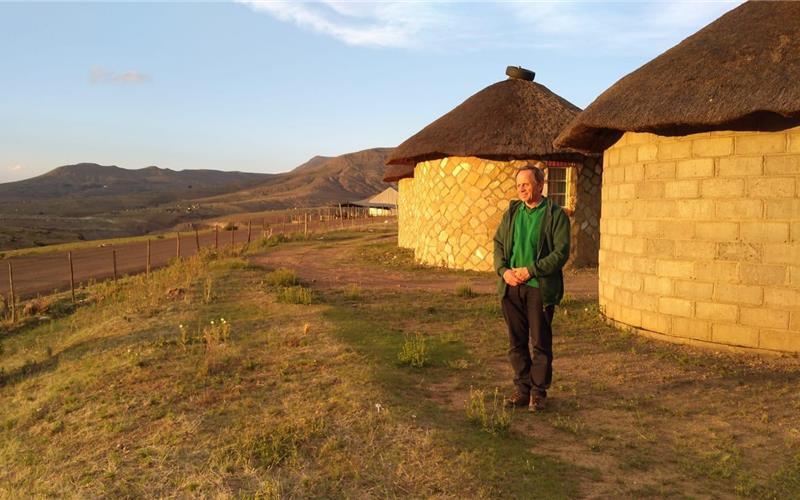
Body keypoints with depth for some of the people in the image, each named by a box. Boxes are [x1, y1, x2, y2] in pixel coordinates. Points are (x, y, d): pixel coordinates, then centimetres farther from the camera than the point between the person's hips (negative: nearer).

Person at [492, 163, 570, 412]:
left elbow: (561, 252, -10)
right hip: (511, 287, 5)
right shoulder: (512, 211, 11)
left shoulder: (556, 215, -5)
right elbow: (498, 244, 12)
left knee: (540, 343, 4)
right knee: (516, 342, 11)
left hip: (540, 288, -4)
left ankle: (538, 391, 17)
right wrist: (503, 270, -6)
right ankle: (521, 388, 23)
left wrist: (530, 270, -16)